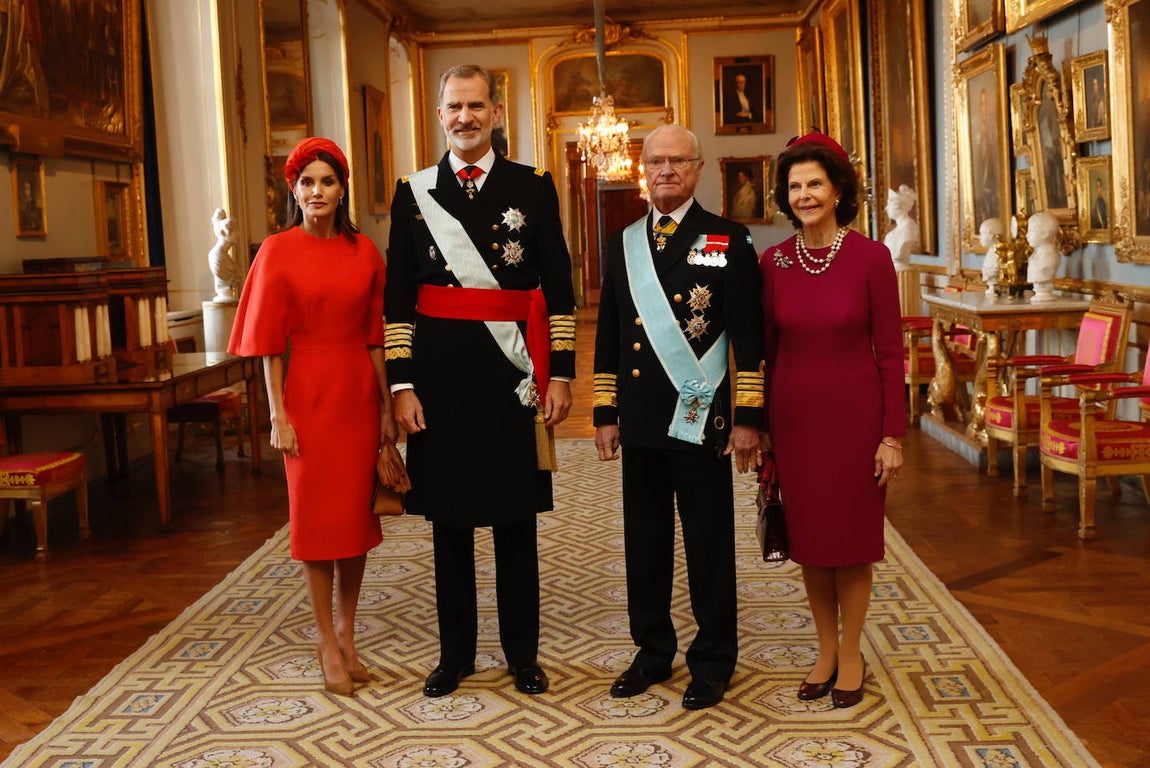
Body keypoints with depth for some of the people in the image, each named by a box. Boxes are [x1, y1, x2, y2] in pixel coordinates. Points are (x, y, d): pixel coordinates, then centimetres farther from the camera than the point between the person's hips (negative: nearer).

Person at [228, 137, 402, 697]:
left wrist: (387, 407, 6)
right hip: (308, 392, -3)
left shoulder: (363, 252, 5)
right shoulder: (278, 252, -4)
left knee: (356, 513, 9)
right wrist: (278, 414, -10)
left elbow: (375, 335, 7)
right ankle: (327, 642, 15)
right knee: (316, 515, 5)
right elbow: (269, 341, -5)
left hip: (359, 392, 3)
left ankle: (346, 632, 24)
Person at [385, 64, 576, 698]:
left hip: (512, 372, -1)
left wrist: (561, 373, -3)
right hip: (441, 372, 1)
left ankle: (523, 652, 23)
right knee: (449, 519, 10)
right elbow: (398, 297, 3)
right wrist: (402, 383, -3)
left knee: (515, 518, 9)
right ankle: (455, 652, 25)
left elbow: (558, 289, 3)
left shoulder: (533, 187, 4)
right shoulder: (414, 192, 6)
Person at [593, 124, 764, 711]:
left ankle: (713, 661, 18)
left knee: (708, 543, 5)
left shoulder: (728, 241, -1)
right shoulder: (624, 244, 12)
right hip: (639, 419, 4)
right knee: (645, 540, 11)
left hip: (700, 420, -4)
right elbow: (608, 335, 13)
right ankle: (652, 651, 26)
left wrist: (748, 418, -8)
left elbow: (749, 337, -4)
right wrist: (605, 413, 10)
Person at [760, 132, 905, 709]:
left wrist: (893, 434, -9)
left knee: (852, 536, 8)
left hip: (854, 413, -3)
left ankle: (851, 655, 25)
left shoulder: (870, 257, -9)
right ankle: (826, 650, 29)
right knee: (808, 537, 12)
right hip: (794, 416, 3)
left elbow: (889, 352, -8)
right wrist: (761, 425, 5)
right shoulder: (773, 262, 0)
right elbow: (767, 352, 5)